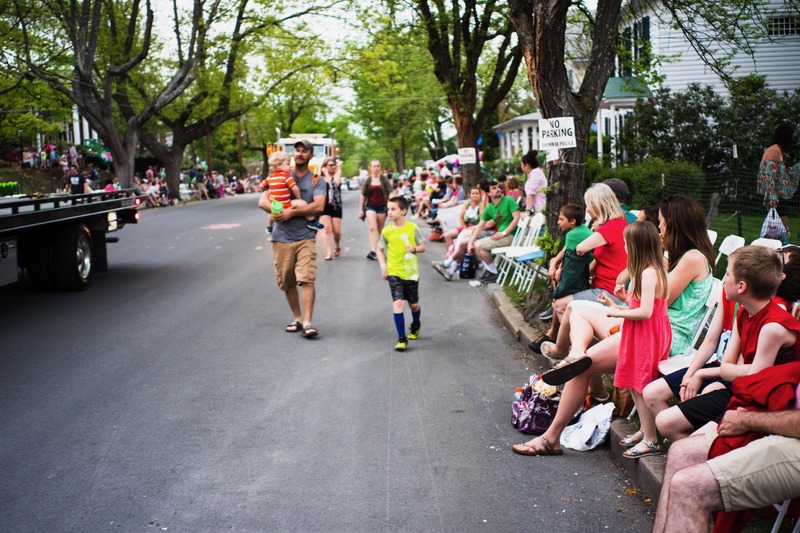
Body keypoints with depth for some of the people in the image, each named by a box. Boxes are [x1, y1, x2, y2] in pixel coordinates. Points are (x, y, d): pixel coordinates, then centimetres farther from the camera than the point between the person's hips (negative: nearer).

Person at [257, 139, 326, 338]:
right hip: (282, 238, 3)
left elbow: (318, 206, -11)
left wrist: (292, 212, -15)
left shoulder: (316, 180, 5)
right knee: (287, 282, 8)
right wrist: (279, 211, -14)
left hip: (305, 237, -3)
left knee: (307, 279, -14)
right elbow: (263, 201, 3)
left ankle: (307, 322, -13)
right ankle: (297, 318, 22)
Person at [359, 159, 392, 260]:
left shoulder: (384, 180, 2)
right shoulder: (367, 181, 4)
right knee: (372, 228, -15)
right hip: (370, 206, 0)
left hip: (382, 207, 0)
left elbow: (390, 193, 2)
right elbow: (363, 195, 8)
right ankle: (372, 251, -23)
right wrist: (360, 209, 6)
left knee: (380, 229, 8)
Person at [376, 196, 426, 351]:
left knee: (413, 304, 13)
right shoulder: (386, 231, -3)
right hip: (394, 273, 0)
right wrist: (383, 265, -5)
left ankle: (415, 325, 46)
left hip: (411, 272, 0)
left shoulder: (412, 228, -6)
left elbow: (422, 247, 3)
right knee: (397, 302, -14)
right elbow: (380, 249, 9)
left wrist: (414, 249, -18)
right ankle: (401, 338, -9)